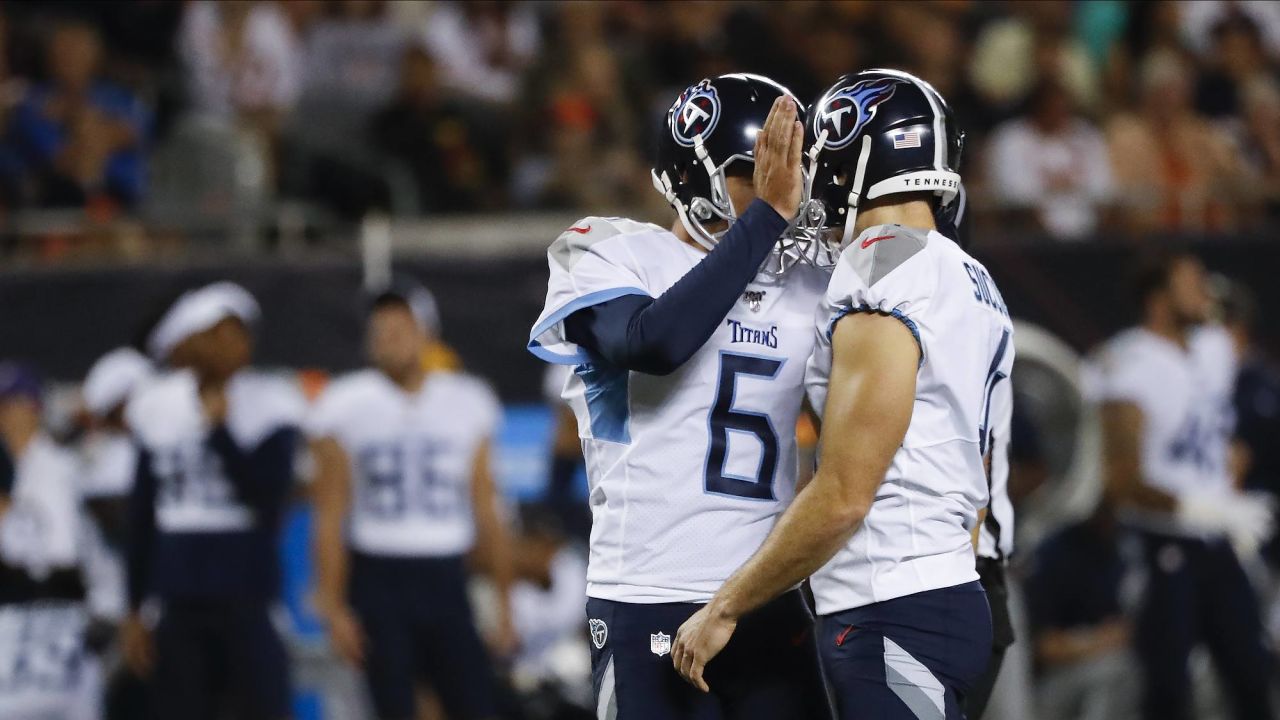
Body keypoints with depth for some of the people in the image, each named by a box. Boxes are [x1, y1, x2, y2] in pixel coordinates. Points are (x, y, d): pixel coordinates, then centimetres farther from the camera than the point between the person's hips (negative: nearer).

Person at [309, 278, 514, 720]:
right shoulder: (346, 406, -1)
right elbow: (330, 518, -2)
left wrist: (504, 600, 8)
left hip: (445, 581, 2)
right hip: (379, 580, -2)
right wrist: (333, 606, -8)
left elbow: (486, 513, 11)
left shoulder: (466, 403, 6)